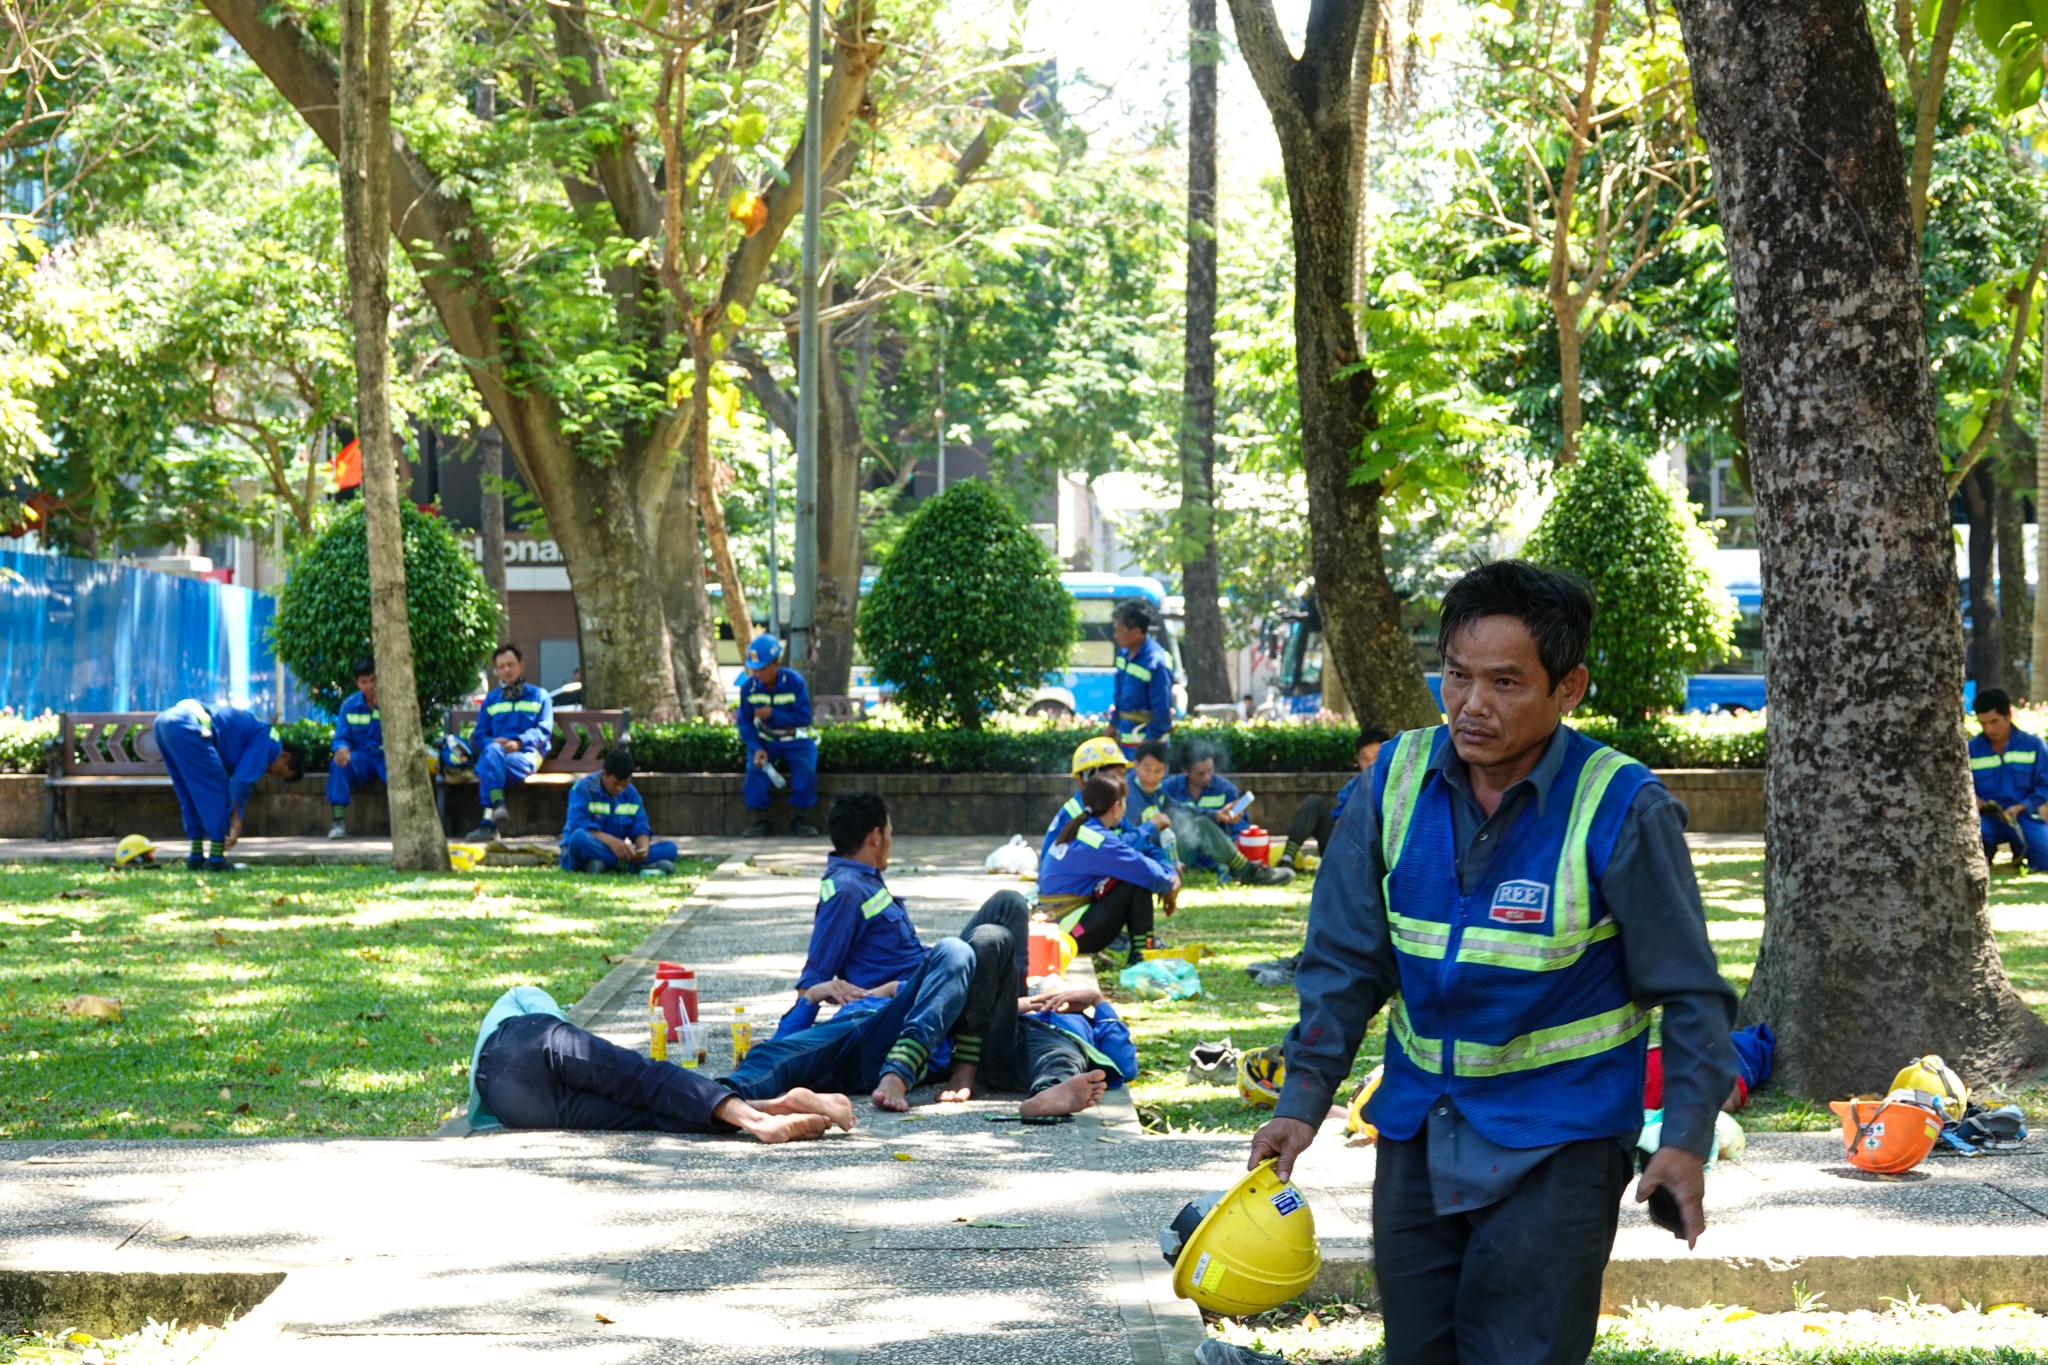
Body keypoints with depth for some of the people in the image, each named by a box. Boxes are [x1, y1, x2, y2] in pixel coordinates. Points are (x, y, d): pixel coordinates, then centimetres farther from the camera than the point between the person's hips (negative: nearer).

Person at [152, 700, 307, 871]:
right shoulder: (269, 742, 3)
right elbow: (241, 782, -4)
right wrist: (236, 823, 2)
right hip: (186, 728, -10)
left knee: (191, 796, 19)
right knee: (217, 791, 0)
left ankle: (196, 857, 20)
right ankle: (216, 860, 0)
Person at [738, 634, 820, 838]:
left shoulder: (794, 681, -14)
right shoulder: (748, 686, -7)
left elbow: (804, 718, -17)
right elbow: (745, 723, -5)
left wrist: (772, 714, -27)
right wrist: (756, 749, -22)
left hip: (796, 741, -2)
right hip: (765, 742, 2)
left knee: (806, 769, -28)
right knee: (755, 768, -27)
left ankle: (799, 819, -11)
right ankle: (760, 821, -17)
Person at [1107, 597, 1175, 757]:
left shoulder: (1155, 662, -21)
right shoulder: (1124, 654, 5)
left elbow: (1162, 712, -19)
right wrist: (1113, 725, 19)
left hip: (1147, 740, -9)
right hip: (1125, 739, 9)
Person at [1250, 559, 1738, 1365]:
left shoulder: (1621, 809, -16)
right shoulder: (1398, 780, -3)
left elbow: (1688, 990, -9)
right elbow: (1345, 960, 3)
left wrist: (1686, 1139, -17)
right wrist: (1303, 1101, -4)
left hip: (1554, 1143, -5)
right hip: (1417, 1131, 5)